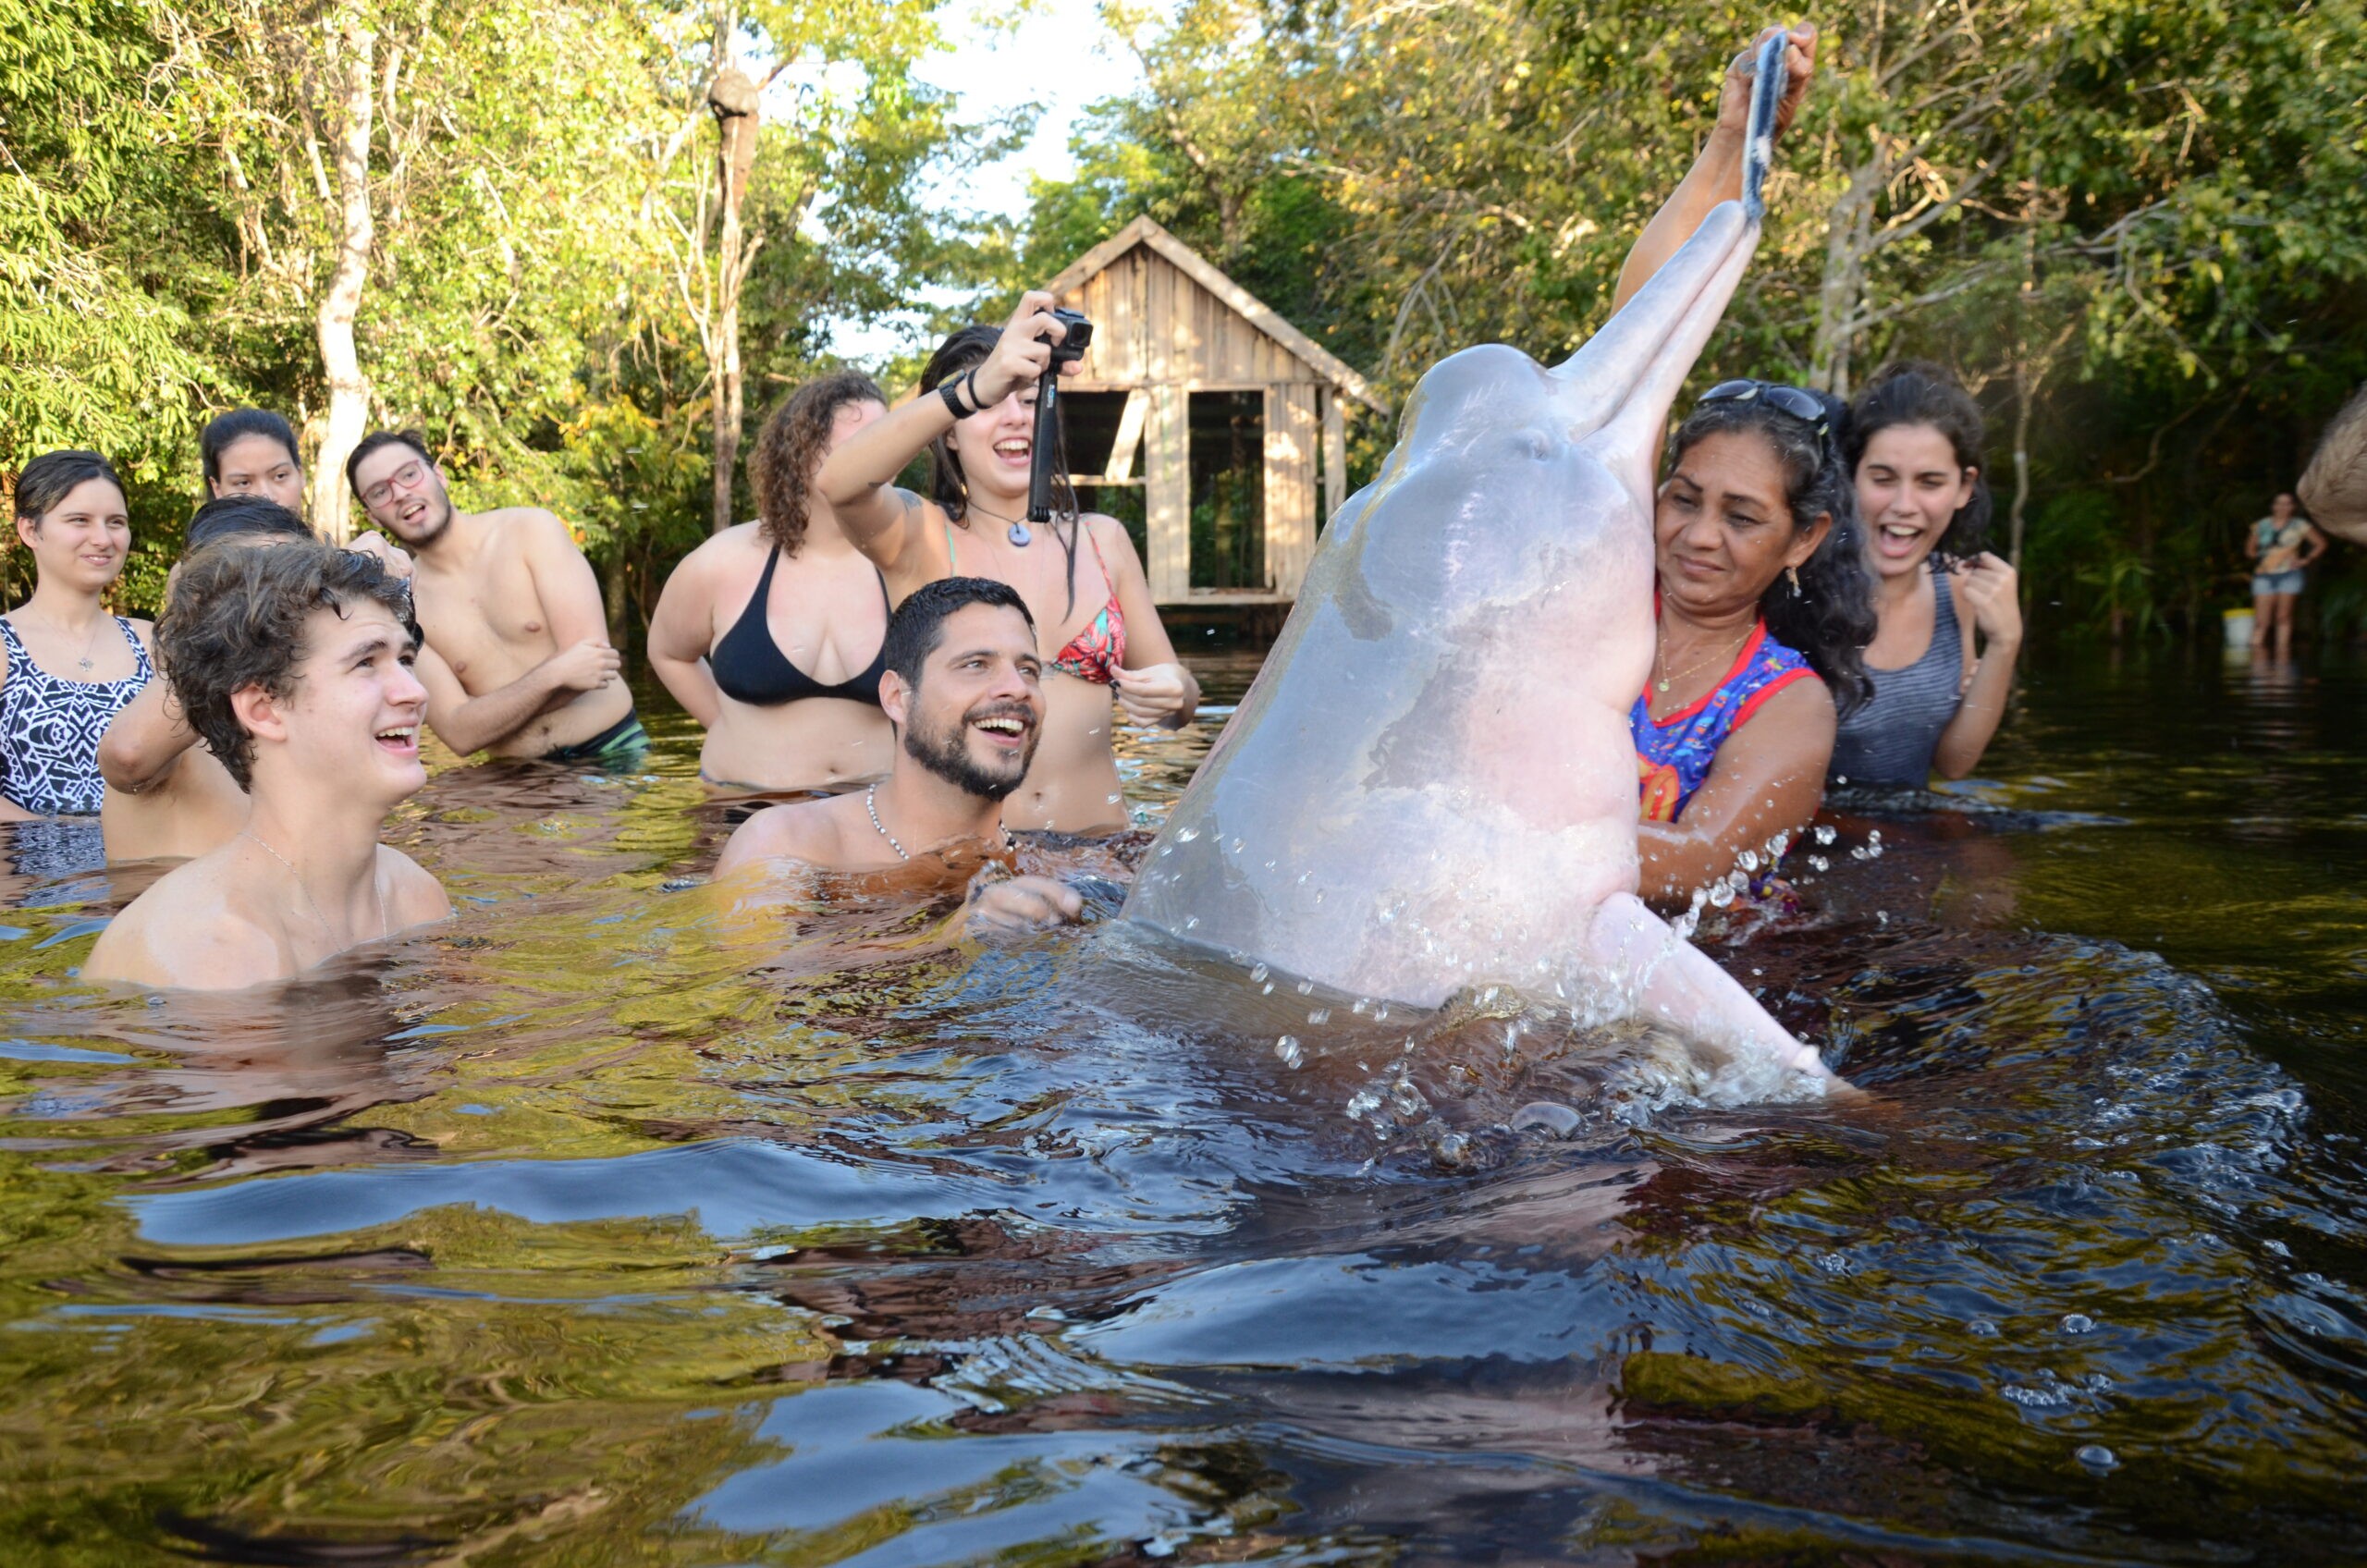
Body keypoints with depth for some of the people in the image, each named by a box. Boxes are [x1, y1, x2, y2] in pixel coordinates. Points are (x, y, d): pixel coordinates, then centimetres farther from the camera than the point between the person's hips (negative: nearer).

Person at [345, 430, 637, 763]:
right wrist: (553, 675, -22)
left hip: (615, 750, -4)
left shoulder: (532, 529, -3)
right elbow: (460, 734, -9)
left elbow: (590, 656, -12)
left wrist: (490, 710, -8)